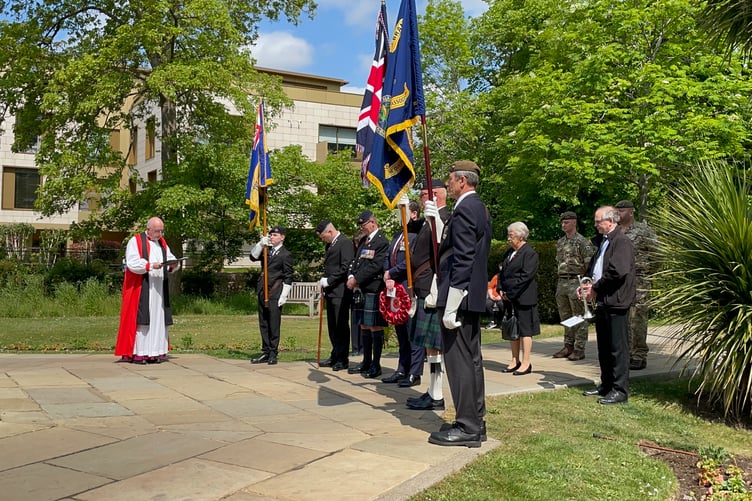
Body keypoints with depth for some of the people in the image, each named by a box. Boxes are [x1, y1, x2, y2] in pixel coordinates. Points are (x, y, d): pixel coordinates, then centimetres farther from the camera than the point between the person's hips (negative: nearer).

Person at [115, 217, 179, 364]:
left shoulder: (162, 243, 17)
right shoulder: (135, 241, -2)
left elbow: (170, 258, 12)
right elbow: (132, 263, -14)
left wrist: (173, 265, -11)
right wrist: (151, 265, -26)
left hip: (158, 289, 6)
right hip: (140, 288, -6)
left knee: (158, 318, 2)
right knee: (139, 318, -7)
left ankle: (155, 352, 4)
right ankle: (137, 353, -6)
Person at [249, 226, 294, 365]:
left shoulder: (285, 255, -4)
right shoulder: (266, 250, 16)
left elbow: (288, 278, -6)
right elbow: (253, 257, 3)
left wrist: (283, 296, -12)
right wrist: (260, 244, -10)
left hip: (275, 294, -7)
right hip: (262, 291, 7)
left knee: (274, 325, -3)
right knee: (263, 324, 10)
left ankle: (273, 353, 5)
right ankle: (266, 352, 17)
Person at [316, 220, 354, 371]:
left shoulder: (345, 243, -9)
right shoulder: (330, 245, 19)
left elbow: (346, 267, -17)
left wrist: (328, 280, -14)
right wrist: (324, 282, 9)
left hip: (340, 292, -9)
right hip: (330, 292, 9)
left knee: (341, 326, -4)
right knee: (332, 326, 11)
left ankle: (343, 359, 1)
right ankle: (335, 356, 18)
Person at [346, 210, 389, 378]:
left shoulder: (382, 242, -10)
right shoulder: (363, 241, 18)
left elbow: (375, 266, -17)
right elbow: (355, 261, 18)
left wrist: (357, 279, -14)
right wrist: (351, 276, -1)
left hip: (373, 290, -9)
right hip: (361, 290, 9)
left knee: (375, 327, -3)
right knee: (364, 327, 14)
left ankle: (376, 365, 4)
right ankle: (366, 362, 23)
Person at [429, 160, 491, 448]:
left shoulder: (464, 210, -15)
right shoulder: (480, 208, 17)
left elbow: (462, 261, -21)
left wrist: (450, 306, -21)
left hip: (460, 295, -11)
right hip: (475, 296, 11)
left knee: (459, 360, -5)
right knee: (471, 358, 15)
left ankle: (467, 428, 0)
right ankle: (475, 421, 24)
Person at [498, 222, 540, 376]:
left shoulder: (530, 253, -10)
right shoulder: (509, 252, 14)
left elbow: (526, 276, -17)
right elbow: (502, 272, 18)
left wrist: (510, 293, -16)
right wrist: (501, 290, 2)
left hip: (523, 298, -8)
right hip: (509, 298, 8)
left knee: (525, 330, -1)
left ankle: (526, 363, 5)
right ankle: (515, 361, 21)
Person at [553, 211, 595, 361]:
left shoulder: (582, 242, -8)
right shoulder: (560, 242, 16)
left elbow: (588, 264, -11)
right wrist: (560, 279, 16)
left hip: (575, 281, -8)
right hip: (561, 282, 8)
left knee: (579, 317, -3)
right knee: (565, 316, 11)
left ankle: (579, 349, 0)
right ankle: (568, 346, 19)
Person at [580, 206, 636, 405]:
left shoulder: (621, 242, -13)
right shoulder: (604, 242, 17)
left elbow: (618, 271, -24)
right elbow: (594, 267, 23)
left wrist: (595, 288, -13)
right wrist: (587, 284, 5)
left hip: (616, 302, -10)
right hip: (603, 302, 10)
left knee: (618, 348, -3)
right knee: (604, 347, 16)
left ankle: (620, 390, 3)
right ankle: (606, 385, 27)